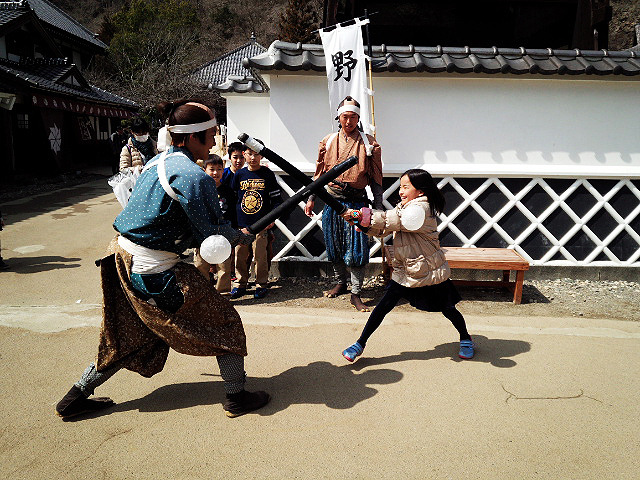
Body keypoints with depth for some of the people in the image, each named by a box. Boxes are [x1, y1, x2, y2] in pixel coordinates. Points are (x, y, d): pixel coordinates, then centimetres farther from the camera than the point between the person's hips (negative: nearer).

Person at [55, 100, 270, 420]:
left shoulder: (157, 162, 9)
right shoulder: (194, 176, -19)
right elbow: (214, 233, -14)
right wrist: (244, 237, 5)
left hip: (123, 258, 9)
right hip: (155, 273, -9)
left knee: (127, 339, 25)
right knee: (223, 322, 6)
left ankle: (77, 396, 34)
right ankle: (236, 397, 17)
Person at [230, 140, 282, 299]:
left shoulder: (267, 174, 2)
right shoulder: (239, 175, 8)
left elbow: (276, 199, 4)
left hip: (261, 223, -3)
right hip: (241, 223, 3)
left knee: (260, 255, -2)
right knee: (240, 255, 6)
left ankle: (262, 284, 13)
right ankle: (240, 283, 21)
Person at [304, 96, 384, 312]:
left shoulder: (369, 143, 2)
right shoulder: (328, 142, 10)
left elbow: (375, 178, 3)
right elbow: (320, 174, 17)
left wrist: (378, 207, -3)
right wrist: (311, 199, 12)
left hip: (357, 202, -3)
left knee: (356, 248, -3)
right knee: (334, 246, 11)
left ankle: (356, 294, 7)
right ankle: (341, 283, 32)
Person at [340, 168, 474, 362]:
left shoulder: (421, 208, -19)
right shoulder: (402, 208, 7)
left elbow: (393, 221, -30)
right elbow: (383, 229, 2)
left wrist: (365, 216, -31)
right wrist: (364, 224, -15)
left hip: (430, 271, -6)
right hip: (404, 271, 6)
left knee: (447, 309, 11)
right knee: (383, 306, -1)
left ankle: (465, 338, 38)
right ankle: (360, 343, 5)